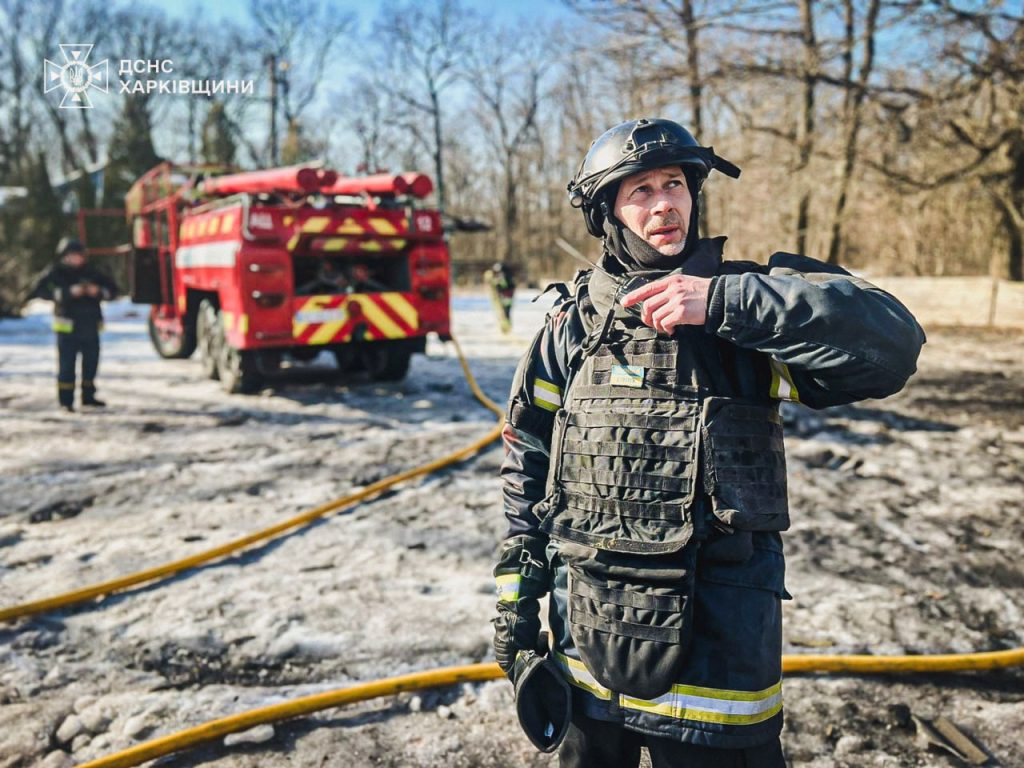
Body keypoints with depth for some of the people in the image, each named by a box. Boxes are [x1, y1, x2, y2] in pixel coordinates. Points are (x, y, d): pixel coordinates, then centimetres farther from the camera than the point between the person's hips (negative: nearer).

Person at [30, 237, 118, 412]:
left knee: (91, 362, 11)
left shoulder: (91, 273, 10)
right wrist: (69, 292, -24)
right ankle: (66, 400, 2)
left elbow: (112, 289, 12)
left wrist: (98, 291, -10)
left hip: (91, 327, 5)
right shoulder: (56, 274, -3)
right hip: (68, 327, -5)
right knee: (67, 364, -5)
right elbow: (41, 291, -16)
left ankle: (88, 396, 26)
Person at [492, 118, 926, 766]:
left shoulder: (748, 301, -7)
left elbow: (893, 342, -23)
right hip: (586, 627, 3)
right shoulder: (572, 325, 1)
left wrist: (726, 302, -29)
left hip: (720, 637, -2)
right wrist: (515, 596, 6)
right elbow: (527, 465, 6)